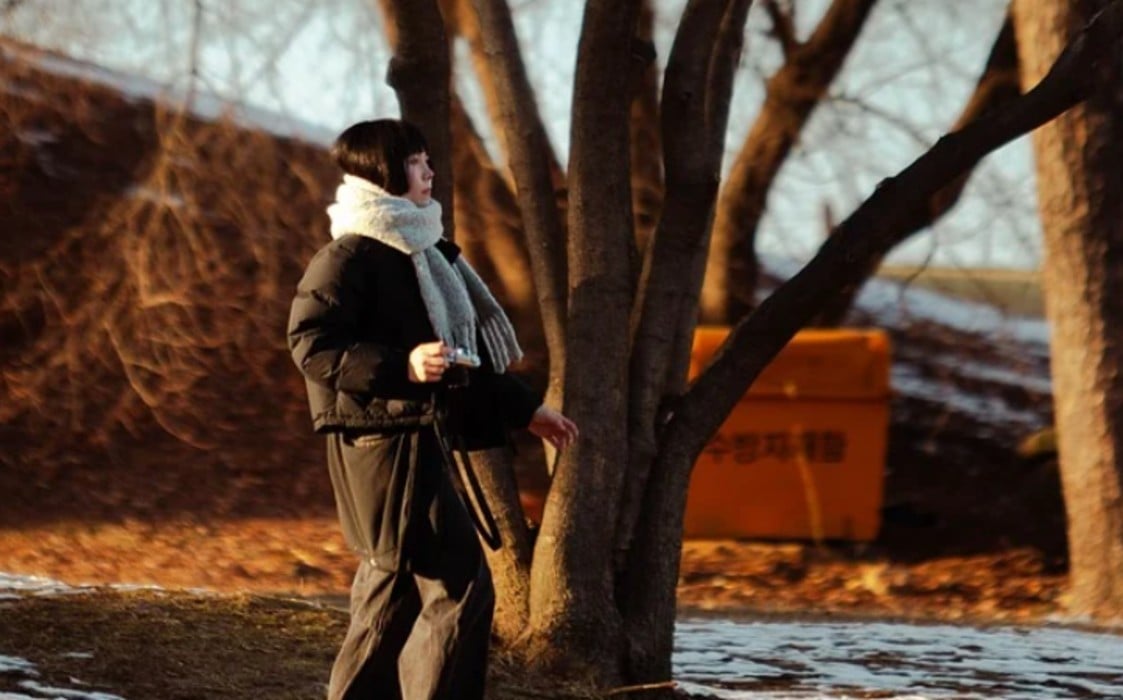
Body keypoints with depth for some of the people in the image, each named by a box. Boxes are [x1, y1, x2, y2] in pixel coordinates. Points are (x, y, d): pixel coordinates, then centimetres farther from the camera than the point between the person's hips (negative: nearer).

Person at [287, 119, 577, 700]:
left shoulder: (421, 253, 19)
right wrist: (402, 367, -29)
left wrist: (525, 410, 24)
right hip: (380, 439, -10)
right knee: (460, 586, -12)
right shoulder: (349, 257, -11)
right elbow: (310, 344, -19)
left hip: (415, 439, 10)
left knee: (395, 589, 12)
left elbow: (465, 353, 25)